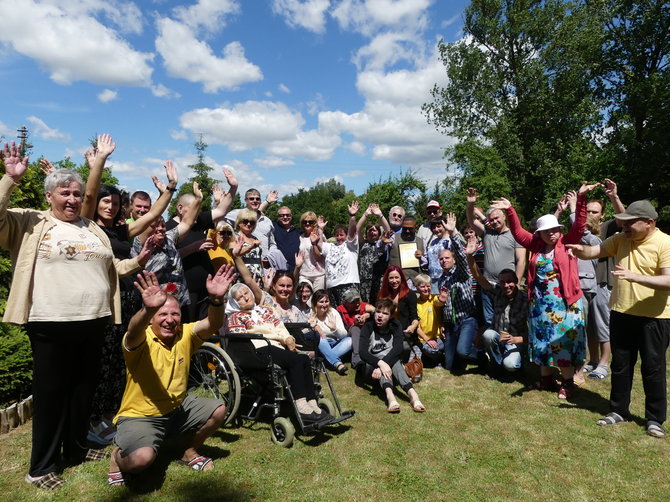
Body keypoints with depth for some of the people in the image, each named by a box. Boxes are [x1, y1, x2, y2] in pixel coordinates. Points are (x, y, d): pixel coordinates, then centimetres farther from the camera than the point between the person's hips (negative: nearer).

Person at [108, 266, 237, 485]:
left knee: (218, 410, -7)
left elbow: (213, 324, -25)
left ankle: (190, 453, 19)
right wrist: (148, 309, -68)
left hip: (177, 408, 5)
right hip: (139, 416, -5)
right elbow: (134, 332, -45)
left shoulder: (185, 335, -6)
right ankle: (117, 457, 8)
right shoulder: (141, 340, -19)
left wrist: (216, 299, -47)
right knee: (142, 458, -30)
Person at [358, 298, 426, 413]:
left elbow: (398, 348, -24)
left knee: (395, 360, -33)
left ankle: (413, 395, -53)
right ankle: (390, 396, -59)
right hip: (370, 365, -1)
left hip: (389, 363, 1)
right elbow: (363, 352, -27)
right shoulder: (368, 327, -12)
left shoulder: (395, 325, -7)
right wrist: (380, 363, -46)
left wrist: (381, 366, -39)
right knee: (384, 361, -34)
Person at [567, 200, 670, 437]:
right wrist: (582, 250, -23)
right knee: (620, 365, 14)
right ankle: (619, 411, 28)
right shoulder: (620, 240, 3)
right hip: (621, 313, 5)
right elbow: (594, 252, 0)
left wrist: (634, 277, -33)